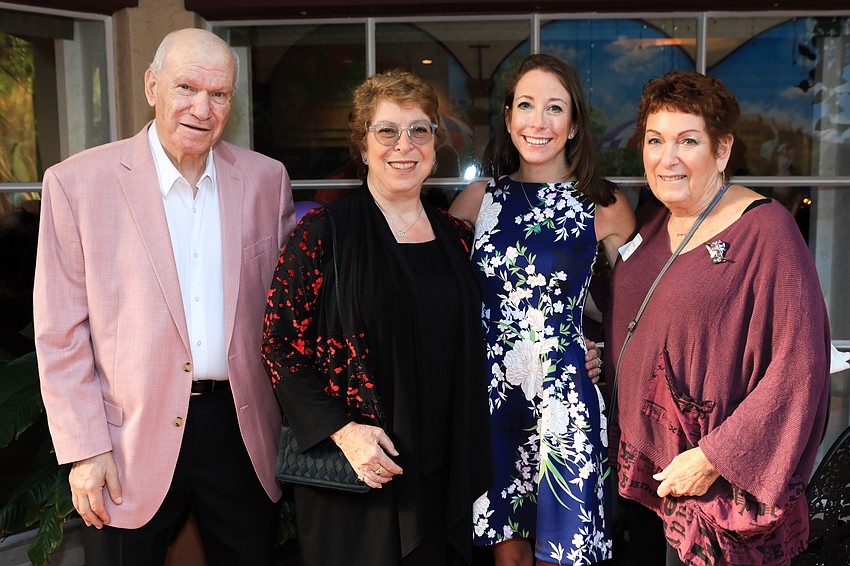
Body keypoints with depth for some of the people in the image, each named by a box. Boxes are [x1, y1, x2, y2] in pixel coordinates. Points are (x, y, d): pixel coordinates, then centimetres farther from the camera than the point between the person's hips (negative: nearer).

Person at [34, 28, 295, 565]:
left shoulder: (266, 179, 3)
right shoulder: (76, 182, -6)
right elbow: (60, 331, -4)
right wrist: (84, 448, -7)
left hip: (244, 432, 3)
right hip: (132, 442, -2)